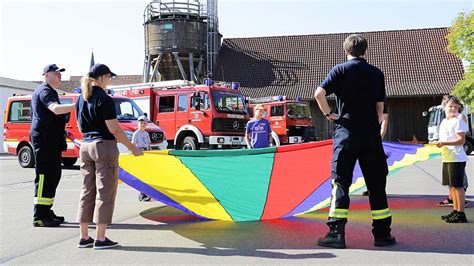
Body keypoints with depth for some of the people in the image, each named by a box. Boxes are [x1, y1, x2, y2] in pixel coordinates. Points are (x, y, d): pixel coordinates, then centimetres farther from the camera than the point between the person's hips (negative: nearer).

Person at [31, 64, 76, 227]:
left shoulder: (50, 91, 23)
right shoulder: (44, 91, -10)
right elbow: (56, 109, -29)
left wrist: (61, 130, 25)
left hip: (51, 141, 11)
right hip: (44, 140, -11)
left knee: (53, 175, 12)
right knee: (44, 176, -11)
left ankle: (46, 211, 19)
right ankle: (39, 217, -9)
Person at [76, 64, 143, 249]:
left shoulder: (81, 99, 11)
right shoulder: (105, 99, -13)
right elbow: (114, 129, -16)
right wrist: (133, 148, -8)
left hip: (86, 147, 8)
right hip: (104, 146, -8)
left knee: (87, 192, 11)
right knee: (105, 192, -1)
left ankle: (84, 237, 16)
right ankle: (100, 239, 2)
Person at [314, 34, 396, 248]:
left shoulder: (340, 70, 1)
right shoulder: (377, 73, 11)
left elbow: (319, 94, -12)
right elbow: (380, 106, 9)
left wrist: (328, 113, 1)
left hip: (346, 132, -2)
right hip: (371, 134, 3)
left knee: (341, 182, 1)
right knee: (376, 184, 9)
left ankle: (336, 233, -4)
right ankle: (382, 234, 14)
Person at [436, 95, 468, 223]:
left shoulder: (458, 121, -10)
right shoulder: (443, 122, 16)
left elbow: (461, 140, -17)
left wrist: (444, 143, -24)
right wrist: (438, 144, 7)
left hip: (457, 158, -9)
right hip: (446, 158, 9)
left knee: (458, 185, -6)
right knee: (452, 185, 14)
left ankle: (461, 214, -1)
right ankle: (455, 210, 24)